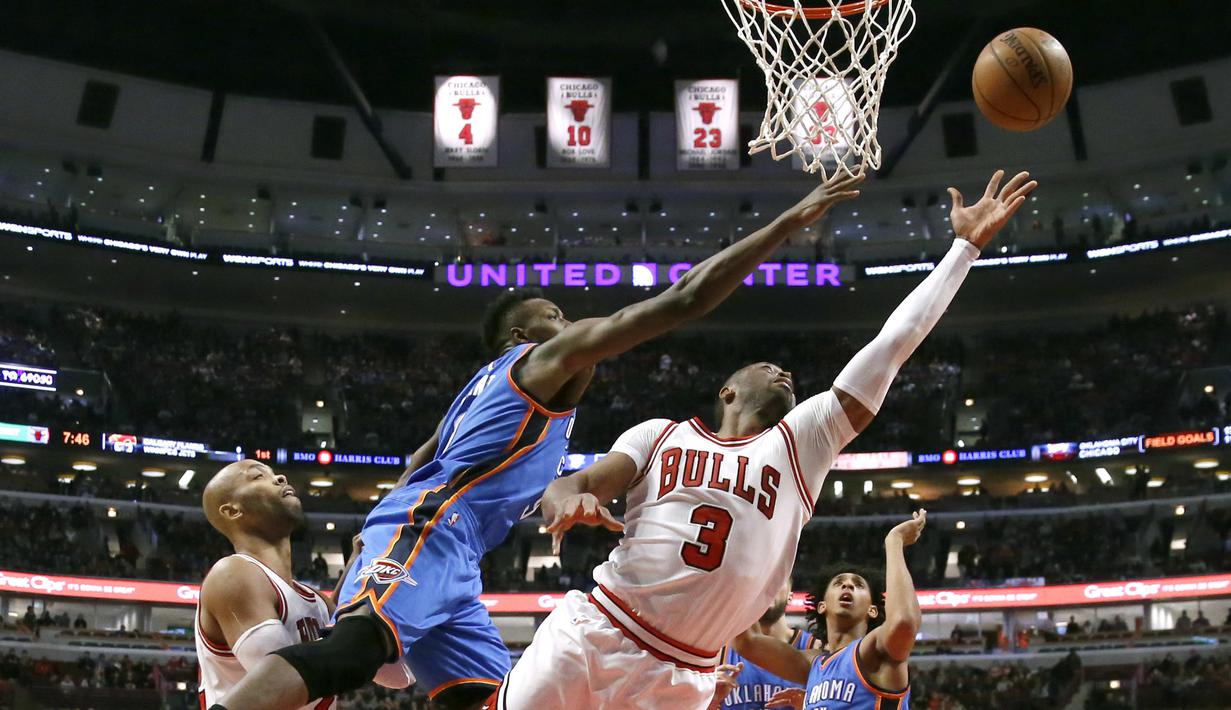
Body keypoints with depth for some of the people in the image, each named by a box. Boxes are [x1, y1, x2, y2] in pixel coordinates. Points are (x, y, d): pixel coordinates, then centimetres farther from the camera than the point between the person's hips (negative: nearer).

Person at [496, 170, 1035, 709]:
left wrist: (965, 244, 9)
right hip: (588, 637, 0)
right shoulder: (661, 434, 10)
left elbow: (893, 346, 8)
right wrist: (568, 500, -26)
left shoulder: (803, 442, 9)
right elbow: (573, 483, 0)